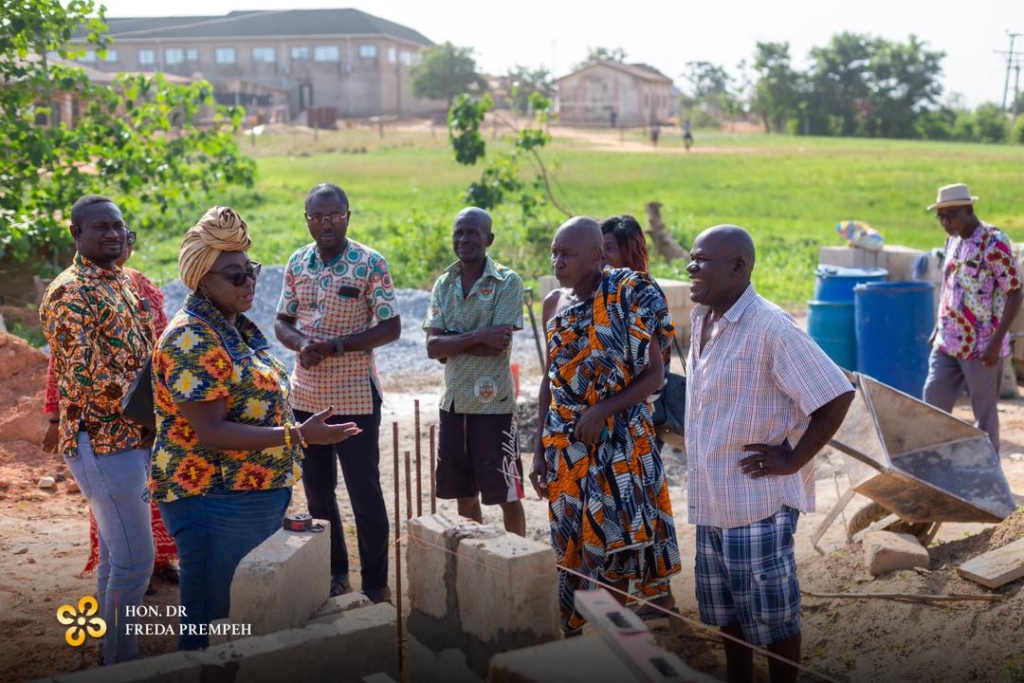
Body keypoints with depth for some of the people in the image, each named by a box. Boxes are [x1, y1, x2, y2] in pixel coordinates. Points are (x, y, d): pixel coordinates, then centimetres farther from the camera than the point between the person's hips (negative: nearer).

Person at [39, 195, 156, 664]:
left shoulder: (121, 283, 13)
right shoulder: (69, 294, -15)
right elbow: (90, 379, -22)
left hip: (132, 439, 9)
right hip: (102, 444, -9)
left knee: (117, 554, 17)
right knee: (134, 561, -5)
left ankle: (113, 651, 28)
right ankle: (122, 665, 8)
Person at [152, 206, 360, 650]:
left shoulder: (239, 327, 10)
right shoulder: (192, 339, -19)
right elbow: (210, 432, -24)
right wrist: (297, 436, -25)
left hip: (261, 497, 10)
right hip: (215, 504, -9)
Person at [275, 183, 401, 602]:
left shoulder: (370, 264, -8)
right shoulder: (297, 264, 6)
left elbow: (391, 327, -10)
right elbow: (282, 321, 10)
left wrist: (338, 345, -20)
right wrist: (301, 343, -13)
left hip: (355, 398, -5)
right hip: (307, 396, 5)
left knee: (364, 492, 2)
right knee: (317, 490, 14)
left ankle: (375, 583, 14)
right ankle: (334, 573, 29)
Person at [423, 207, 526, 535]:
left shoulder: (507, 282, -8)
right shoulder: (444, 284, 7)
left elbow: (497, 346, -17)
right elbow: (432, 347, -4)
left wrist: (452, 342, -10)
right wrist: (478, 336, -16)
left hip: (494, 403, -5)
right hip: (453, 401, 5)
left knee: (507, 494, 4)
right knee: (464, 493, 15)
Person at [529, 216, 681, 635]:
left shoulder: (630, 298, -9)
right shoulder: (554, 303, 7)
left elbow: (655, 375, -9)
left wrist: (602, 411, -21)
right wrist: (540, 448, 12)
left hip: (617, 443, -5)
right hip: (564, 445, 5)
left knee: (610, 549, -1)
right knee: (570, 551, 10)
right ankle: (573, 640, 22)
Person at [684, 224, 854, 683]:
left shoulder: (770, 327, -20)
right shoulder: (702, 318, 6)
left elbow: (837, 395, -20)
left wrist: (793, 460, -16)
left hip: (757, 498, -8)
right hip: (711, 498, 8)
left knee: (770, 613, 5)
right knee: (724, 610, 20)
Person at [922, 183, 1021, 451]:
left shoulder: (993, 242, -15)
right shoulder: (952, 240, 9)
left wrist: (996, 342, -19)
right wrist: (938, 329, 17)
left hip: (982, 346, -7)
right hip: (948, 343, 7)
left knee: (984, 413, 4)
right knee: (933, 403, 7)